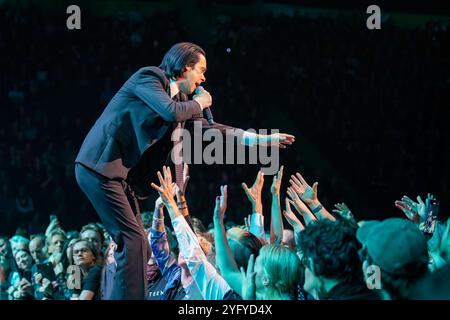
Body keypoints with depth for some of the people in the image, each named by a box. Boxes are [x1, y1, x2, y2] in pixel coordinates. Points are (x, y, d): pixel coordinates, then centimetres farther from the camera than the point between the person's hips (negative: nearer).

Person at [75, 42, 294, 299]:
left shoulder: (178, 97, 18)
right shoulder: (149, 77, -8)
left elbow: (204, 128, 21)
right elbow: (172, 113, -24)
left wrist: (257, 139, 16)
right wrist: (199, 103, -3)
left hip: (117, 172, 10)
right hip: (99, 166, -10)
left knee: (137, 246, 7)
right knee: (134, 241, -15)